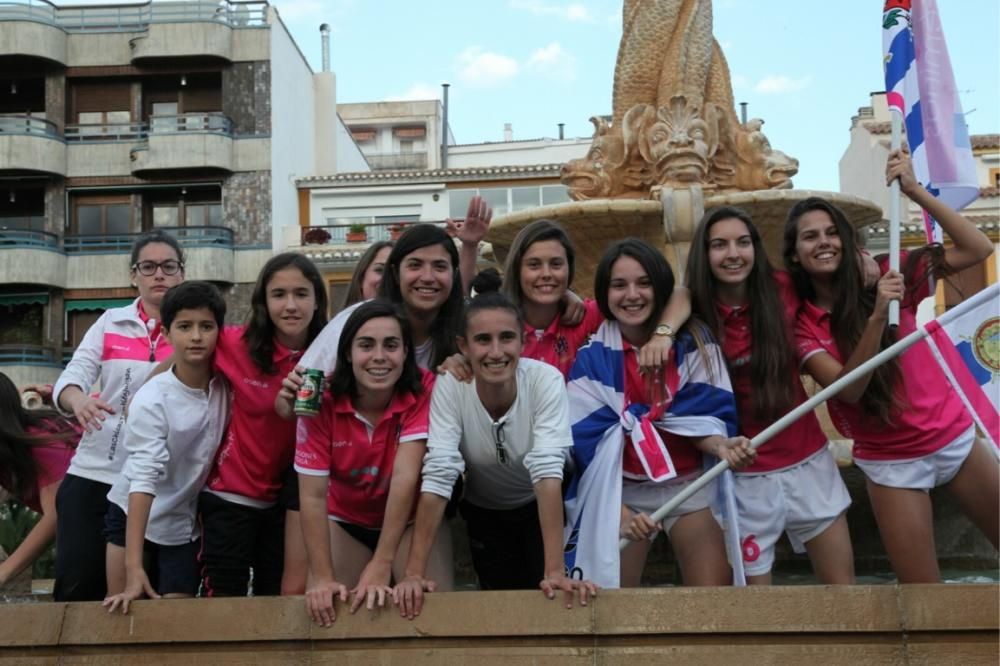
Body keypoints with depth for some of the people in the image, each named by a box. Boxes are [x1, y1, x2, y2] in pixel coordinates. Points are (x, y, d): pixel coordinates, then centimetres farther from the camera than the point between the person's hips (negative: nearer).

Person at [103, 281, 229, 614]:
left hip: (184, 523, 3)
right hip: (133, 516, -3)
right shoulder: (152, 400, -25)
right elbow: (143, 478, -31)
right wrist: (134, 567, -37)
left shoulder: (225, 385, -12)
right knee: (124, 610, 1)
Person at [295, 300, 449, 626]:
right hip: (346, 522, 1)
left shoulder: (423, 391, -23)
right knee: (325, 607, -8)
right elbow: (313, 496, -22)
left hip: (411, 520, -1)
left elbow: (406, 476, -31)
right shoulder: (322, 401, -20)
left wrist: (381, 565, -38)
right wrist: (323, 577, -30)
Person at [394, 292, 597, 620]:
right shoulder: (449, 386, -25)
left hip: (541, 508, -1)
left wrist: (555, 571, -42)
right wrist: (415, 573, -38)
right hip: (485, 512, 1)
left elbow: (547, 470, -35)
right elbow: (437, 476, -31)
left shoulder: (545, 380, -28)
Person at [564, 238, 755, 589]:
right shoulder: (592, 357, -10)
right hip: (623, 491, 0)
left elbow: (701, 412, -7)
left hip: (692, 485, 0)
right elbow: (588, 444, -11)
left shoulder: (693, 342, -7)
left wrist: (721, 445, -30)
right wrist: (617, 509, -21)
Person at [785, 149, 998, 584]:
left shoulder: (886, 278, -4)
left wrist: (914, 191, -19)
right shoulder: (802, 323, -7)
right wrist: (877, 316, -32)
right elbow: (848, 389, -21)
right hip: (890, 461, -2)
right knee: (922, 590, -2)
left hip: (953, 436, 2)